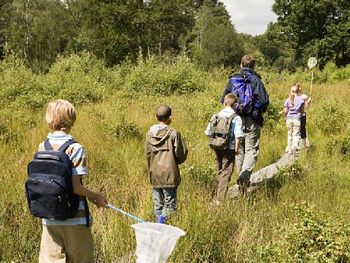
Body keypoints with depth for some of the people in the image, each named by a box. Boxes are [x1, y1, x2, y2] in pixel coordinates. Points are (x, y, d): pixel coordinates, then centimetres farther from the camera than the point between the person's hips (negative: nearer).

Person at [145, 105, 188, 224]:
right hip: (169, 174, -4)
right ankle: (162, 219, -21)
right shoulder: (173, 133, -10)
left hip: (154, 174, 4)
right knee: (170, 202, 2)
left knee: (158, 203, 14)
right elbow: (182, 153, -6)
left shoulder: (149, 133, 2)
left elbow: (147, 154, 7)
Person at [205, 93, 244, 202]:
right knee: (226, 173, 1)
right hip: (229, 148, -5)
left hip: (217, 147, 5)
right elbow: (238, 135, -16)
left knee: (220, 171, 21)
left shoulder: (216, 115, 4)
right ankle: (220, 199, -3)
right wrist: (237, 148, -5)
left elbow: (208, 132, 5)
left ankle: (218, 195, 31)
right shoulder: (236, 117, -10)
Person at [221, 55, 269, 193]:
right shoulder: (255, 80, -5)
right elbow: (264, 100, -11)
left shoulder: (232, 79, 5)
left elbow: (224, 99, 6)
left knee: (239, 150, 15)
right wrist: (261, 110, 9)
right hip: (252, 120, -3)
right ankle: (245, 174, -21)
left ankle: (242, 176, 19)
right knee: (251, 149, -1)